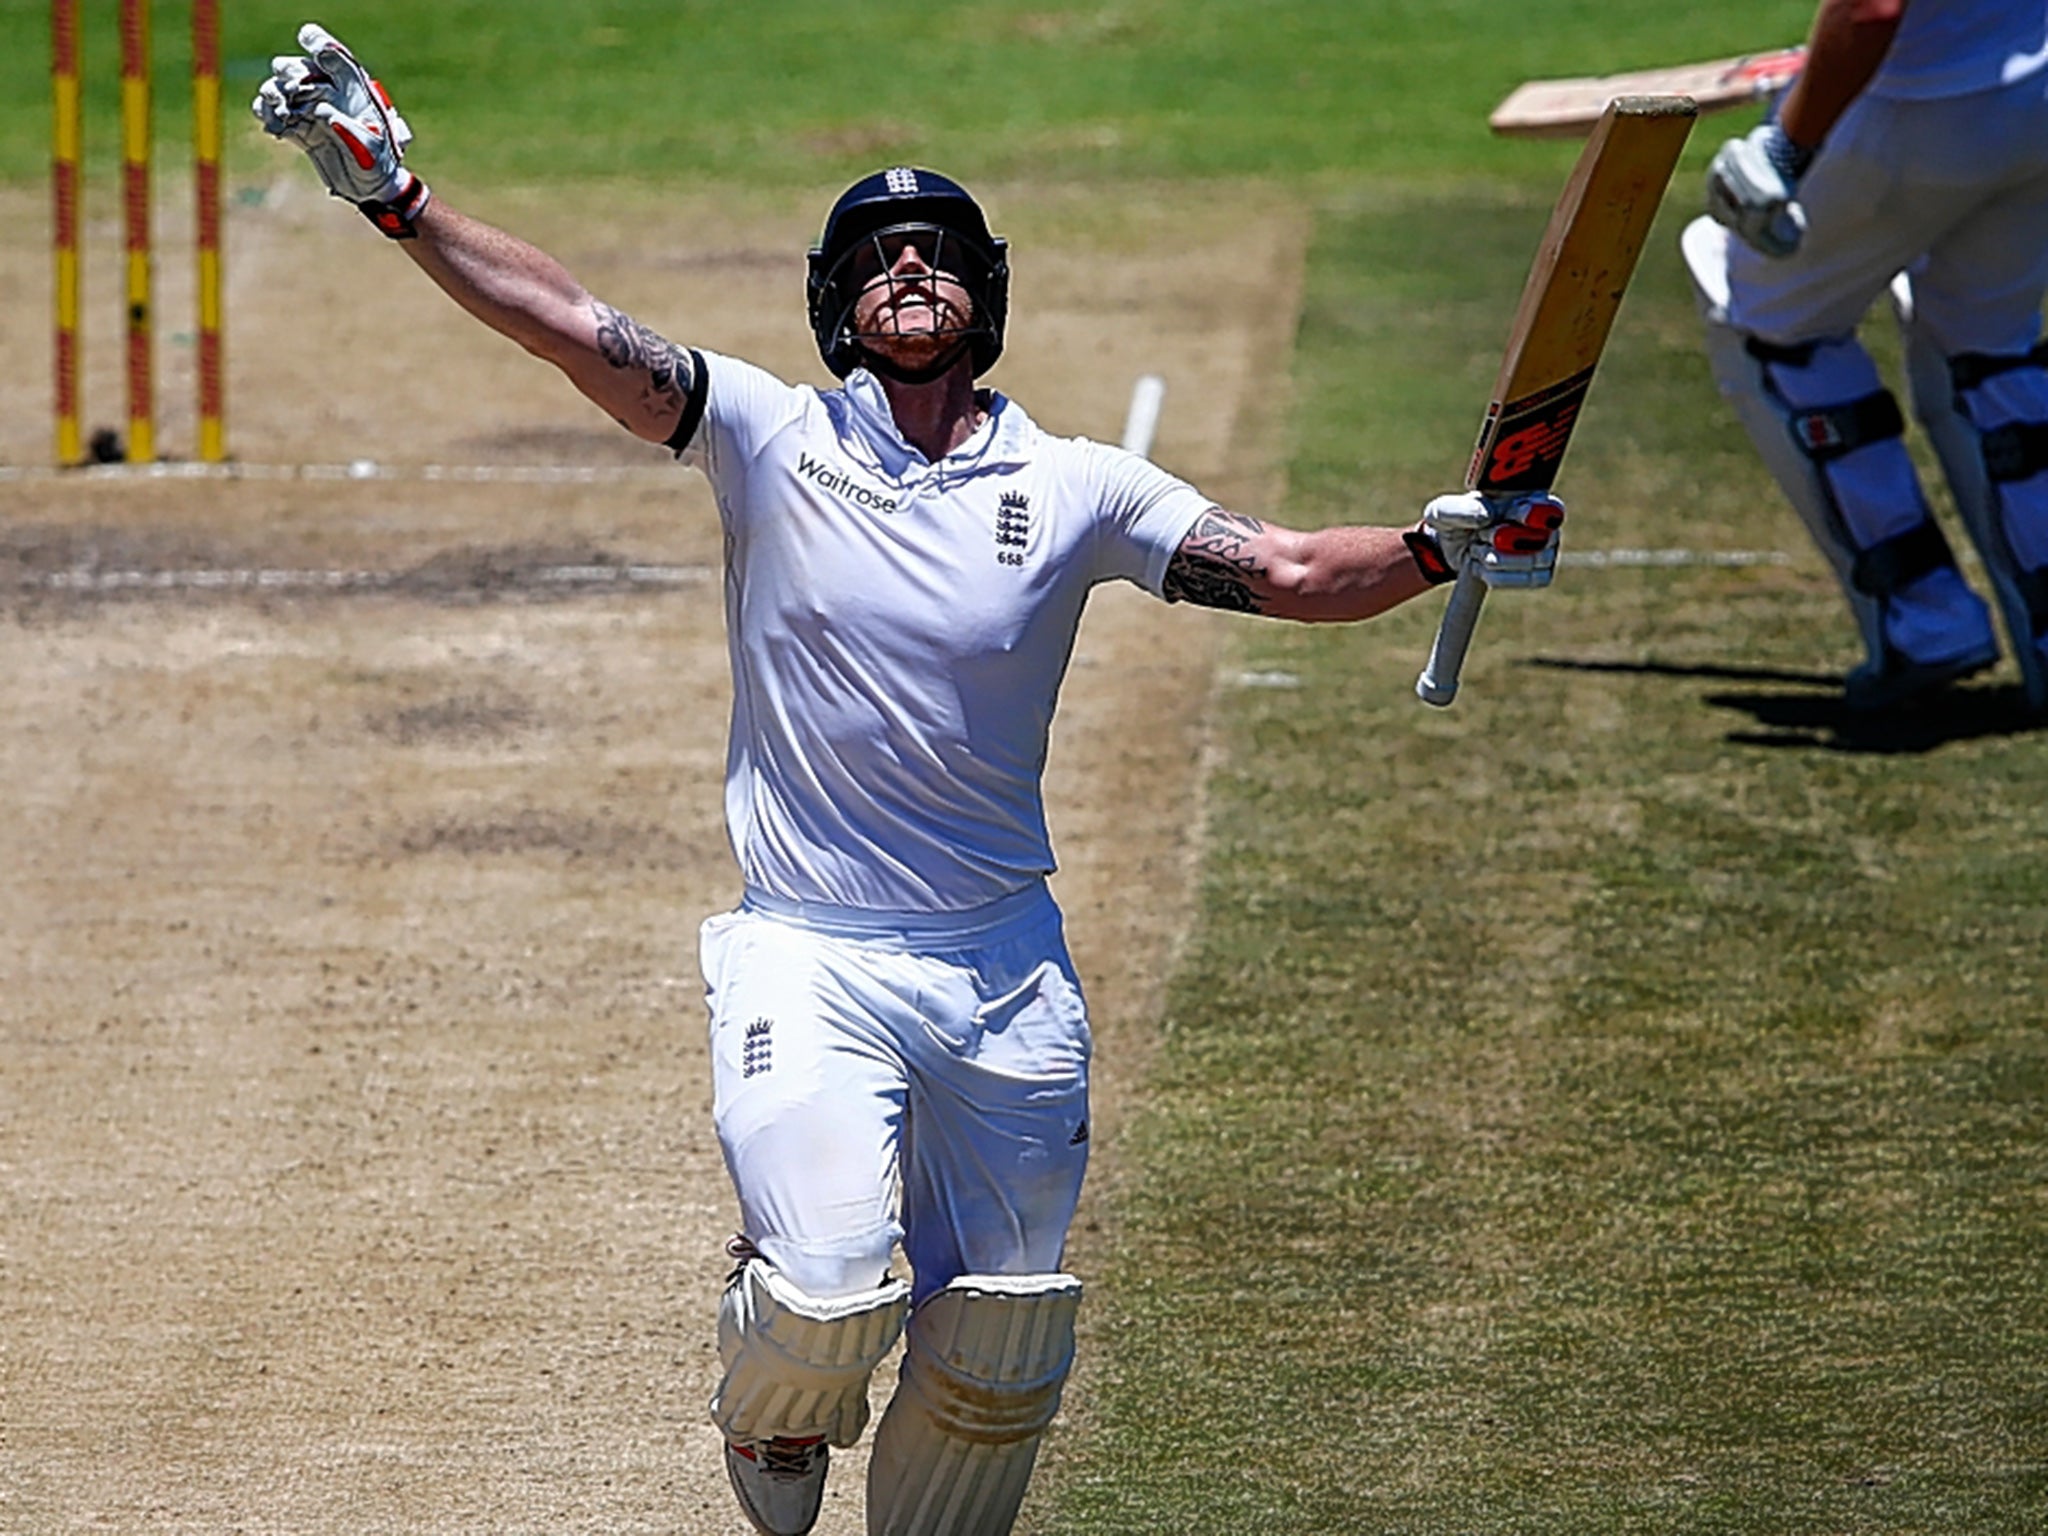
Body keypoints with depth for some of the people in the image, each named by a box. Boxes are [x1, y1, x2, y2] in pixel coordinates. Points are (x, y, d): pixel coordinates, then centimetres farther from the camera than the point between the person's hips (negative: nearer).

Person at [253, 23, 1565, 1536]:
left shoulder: (1072, 490, 3)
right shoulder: (774, 439, -1)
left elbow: (1290, 571, -2)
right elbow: (574, 324, -9)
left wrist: (1433, 548, -21)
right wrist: (394, 195, -19)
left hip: (1006, 972, 2)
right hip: (808, 958, -2)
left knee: (1000, 1356, 5)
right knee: (828, 1296, -20)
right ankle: (776, 1407, 15)